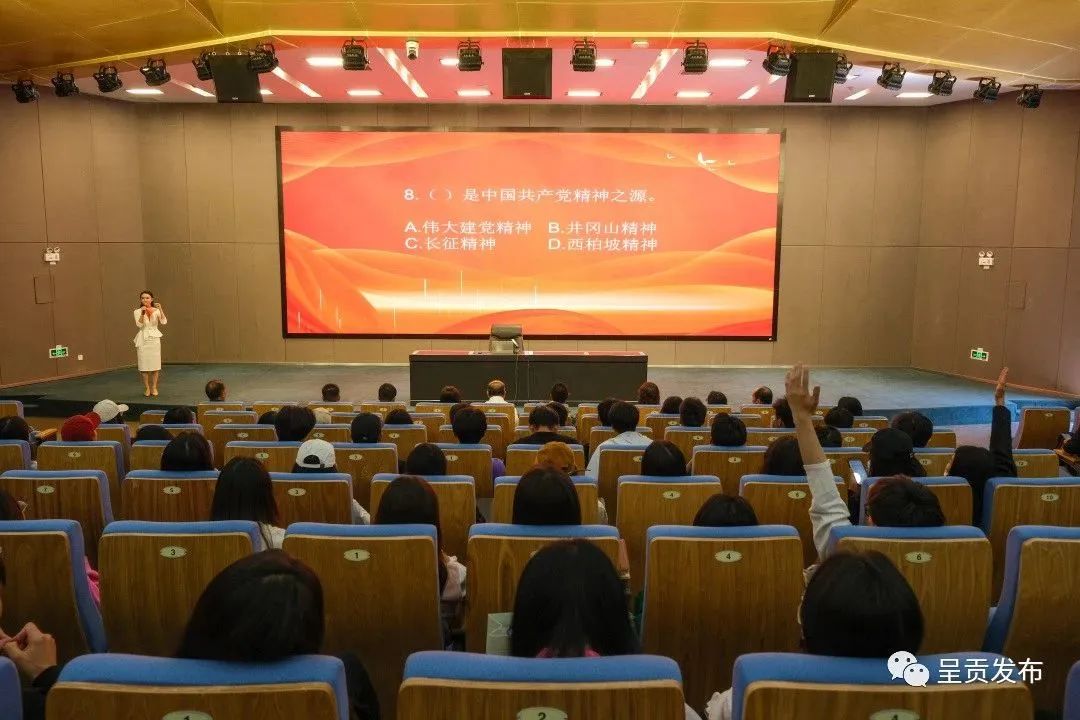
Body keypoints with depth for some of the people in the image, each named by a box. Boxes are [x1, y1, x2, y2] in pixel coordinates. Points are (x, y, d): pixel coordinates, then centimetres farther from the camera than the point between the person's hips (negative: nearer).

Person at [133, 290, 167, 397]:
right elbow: (139, 325, -13)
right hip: (143, 339, 0)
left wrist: (160, 309, -21)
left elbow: (164, 322, -13)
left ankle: (154, 387, 12)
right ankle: (147, 388, 12)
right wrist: (142, 313, -23)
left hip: (154, 339, 0)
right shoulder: (137, 311, 2)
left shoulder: (156, 311, 3)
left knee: (155, 364, 1)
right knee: (144, 365, 0)